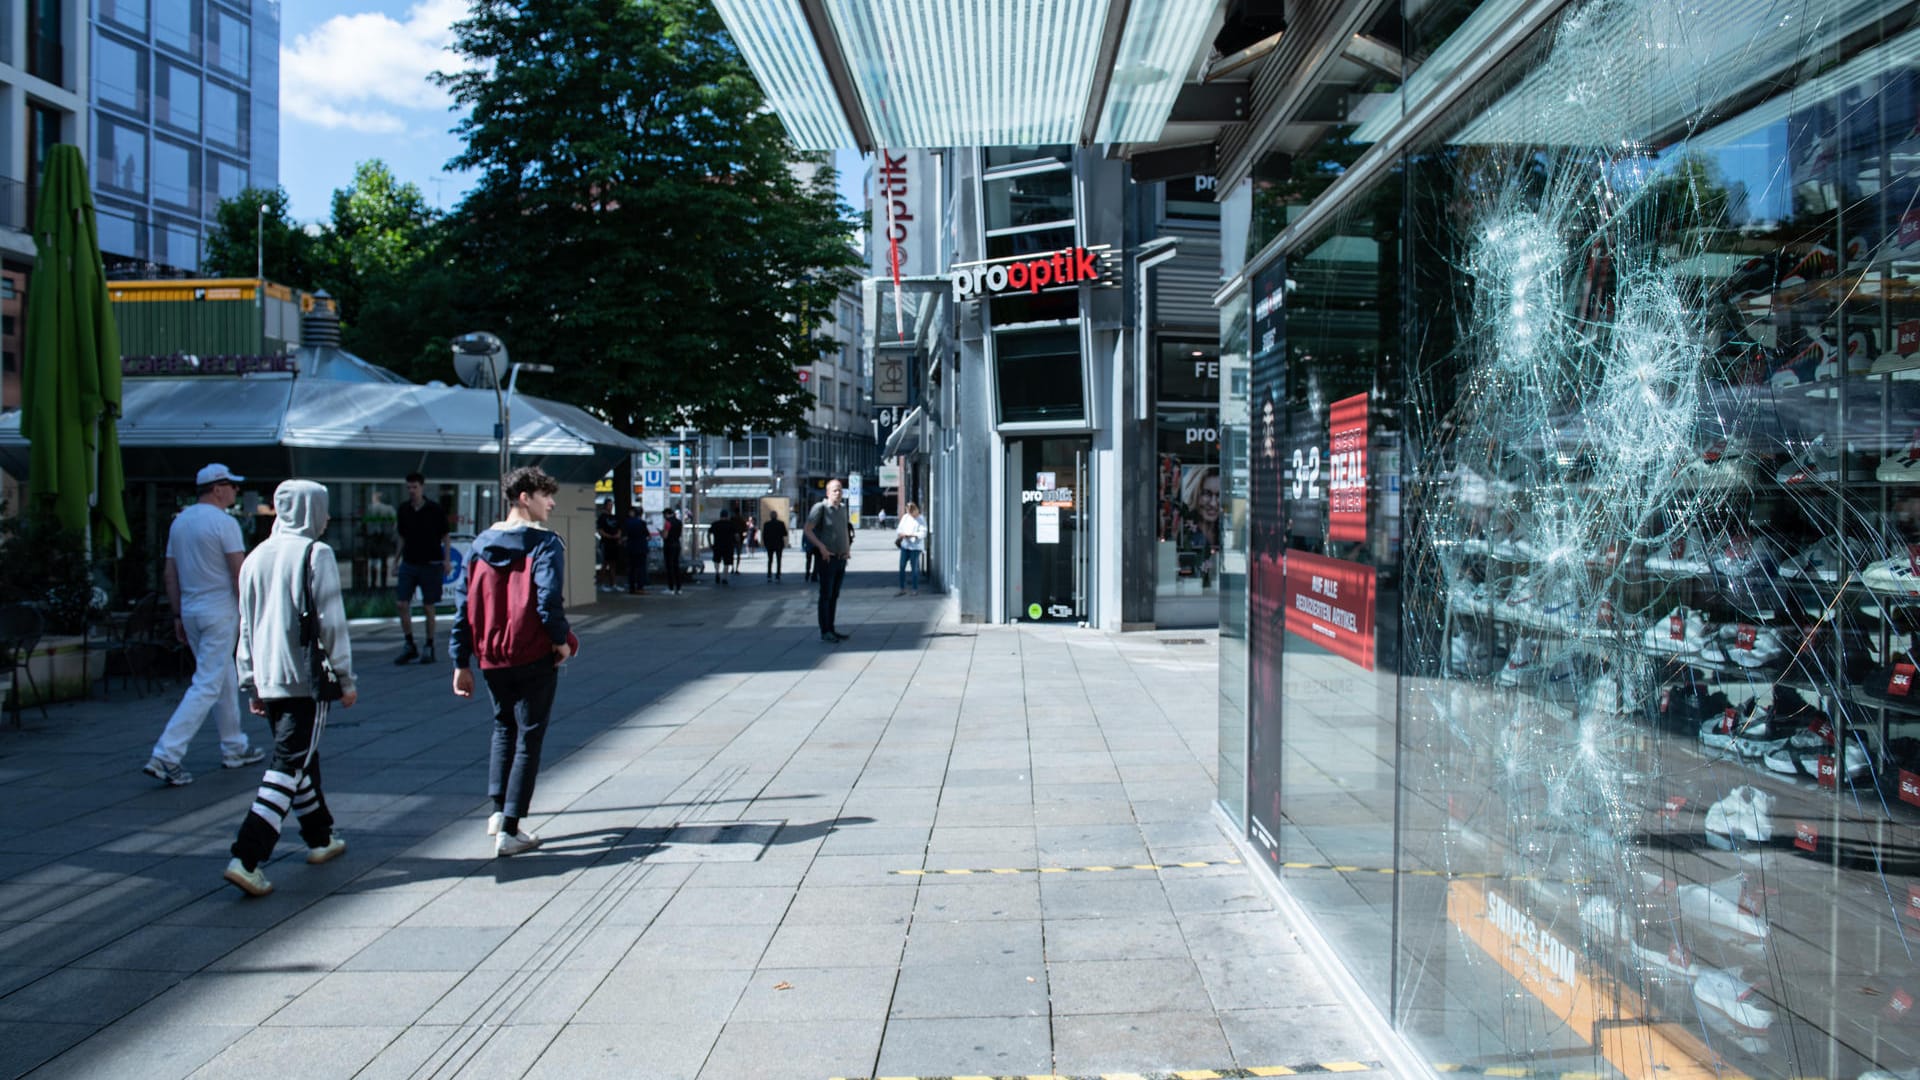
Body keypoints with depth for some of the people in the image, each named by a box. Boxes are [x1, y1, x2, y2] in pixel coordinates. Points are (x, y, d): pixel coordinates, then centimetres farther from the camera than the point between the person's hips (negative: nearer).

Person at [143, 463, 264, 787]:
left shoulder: (180, 521, 11)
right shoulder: (224, 522, -13)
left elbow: (171, 574, 13)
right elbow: (239, 575, -16)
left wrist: (178, 615, 18)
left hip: (190, 611, 9)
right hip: (219, 611, -9)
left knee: (224, 680, 18)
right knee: (207, 686, -7)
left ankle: (235, 748, 26)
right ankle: (165, 756, -12)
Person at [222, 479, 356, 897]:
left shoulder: (256, 557, 11)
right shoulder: (316, 554, -9)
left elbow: (246, 626, 15)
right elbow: (331, 622, -12)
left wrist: (252, 684, 21)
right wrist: (346, 679, -5)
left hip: (268, 681, 7)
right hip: (306, 679, -7)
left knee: (301, 758, 20)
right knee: (288, 769, -6)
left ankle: (320, 839, 33)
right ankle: (246, 859, -14)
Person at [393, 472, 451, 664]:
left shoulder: (435, 509, -4)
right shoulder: (403, 509, 6)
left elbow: (445, 536, 1)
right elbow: (402, 537, 15)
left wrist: (446, 560, -8)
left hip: (430, 563, -4)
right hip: (409, 562, 4)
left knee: (428, 606, 2)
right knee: (401, 603, -3)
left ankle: (429, 648, 12)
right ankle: (409, 646, 9)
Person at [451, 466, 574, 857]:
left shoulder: (482, 543, 7)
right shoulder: (544, 542, -10)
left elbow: (463, 603, 5)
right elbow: (548, 598, -23)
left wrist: (461, 663, 9)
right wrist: (561, 640, -7)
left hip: (491, 659, 5)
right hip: (534, 658, -5)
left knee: (503, 728, 26)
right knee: (529, 739, 4)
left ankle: (499, 809, 21)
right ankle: (509, 831, 4)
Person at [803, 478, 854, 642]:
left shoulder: (843, 508, 11)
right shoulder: (820, 508, -10)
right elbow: (807, 530, -14)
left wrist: (848, 546, 13)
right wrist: (822, 547, -19)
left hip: (841, 559, 7)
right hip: (828, 559, -7)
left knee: (835, 595, 11)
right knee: (826, 595, -3)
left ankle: (831, 630, 17)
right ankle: (825, 632, 2)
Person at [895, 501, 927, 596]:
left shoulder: (921, 520, -5)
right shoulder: (905, 517, 10)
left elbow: (923, 533, -14)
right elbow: (900, 528, 11)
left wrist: (910, 535, -24)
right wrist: (900, 534, -12)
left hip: (915, 546, -5)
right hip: (905, 546, 5)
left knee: (914, 568, -2)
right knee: (902, 567, 5)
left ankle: (916, 589, 9)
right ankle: (902, 589, 14)